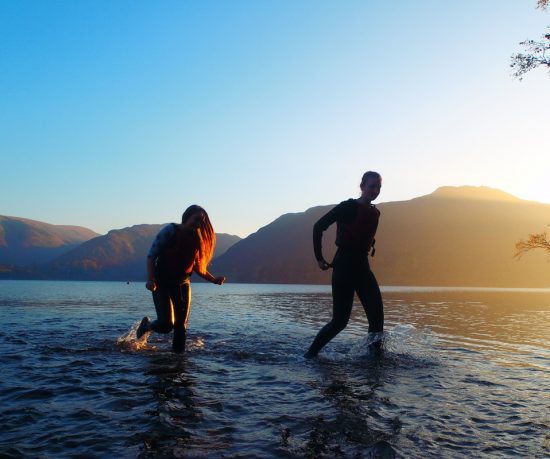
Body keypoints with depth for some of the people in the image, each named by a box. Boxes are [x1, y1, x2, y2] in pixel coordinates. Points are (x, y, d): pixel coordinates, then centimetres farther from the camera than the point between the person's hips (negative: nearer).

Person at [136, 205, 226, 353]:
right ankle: (146, 324, 20)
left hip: (182, 283, 5)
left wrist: (214, 280, 3)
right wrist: (150, 279, -23)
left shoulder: (197, 239, 5)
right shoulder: (170, 230, -11)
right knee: (166, 324, -11)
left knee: (181, 325, 1)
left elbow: (196, 266, 14)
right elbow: (151, 255, -12)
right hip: (162, 282, -5)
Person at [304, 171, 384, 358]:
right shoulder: (347, 207, -10)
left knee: (377, 314, -10)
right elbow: (318, 227, -10)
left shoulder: (375, 213, 10)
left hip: (363, 267, 6)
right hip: (344, 267, -6)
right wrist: (319, 258, -9)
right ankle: (311, 353, 13)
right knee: (340, 320, -5)